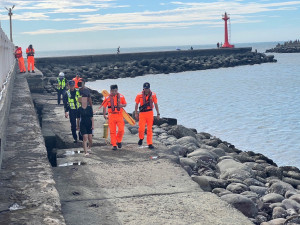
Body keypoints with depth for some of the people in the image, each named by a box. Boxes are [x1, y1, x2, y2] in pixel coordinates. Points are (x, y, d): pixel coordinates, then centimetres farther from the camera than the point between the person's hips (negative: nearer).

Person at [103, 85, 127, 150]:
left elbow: (125, 104, 11)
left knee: (121, 130, -8)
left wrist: (122, 105, -11)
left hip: (119, 115, 0)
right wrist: (104, 115, 1)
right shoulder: (108, 98, 3)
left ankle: (119, 141, 18)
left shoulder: (121, 97, 4)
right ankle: (114, 145, 7)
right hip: (111, 116, 0)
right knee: (112, 131, 0)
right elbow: (104, 107, 9)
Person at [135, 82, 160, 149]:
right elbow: (136, 104, 7)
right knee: (141, 128, -8)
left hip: (150, 113, 1)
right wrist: (136, 113, 2)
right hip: (142, 113, -1)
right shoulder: (139, 95, -2)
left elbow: (156, 104, 7)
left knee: (149, 129, 2)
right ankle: (141, 138, 22)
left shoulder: (153, 95, 0)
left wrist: (158, 114, 5)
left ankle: (150, 143, 9)